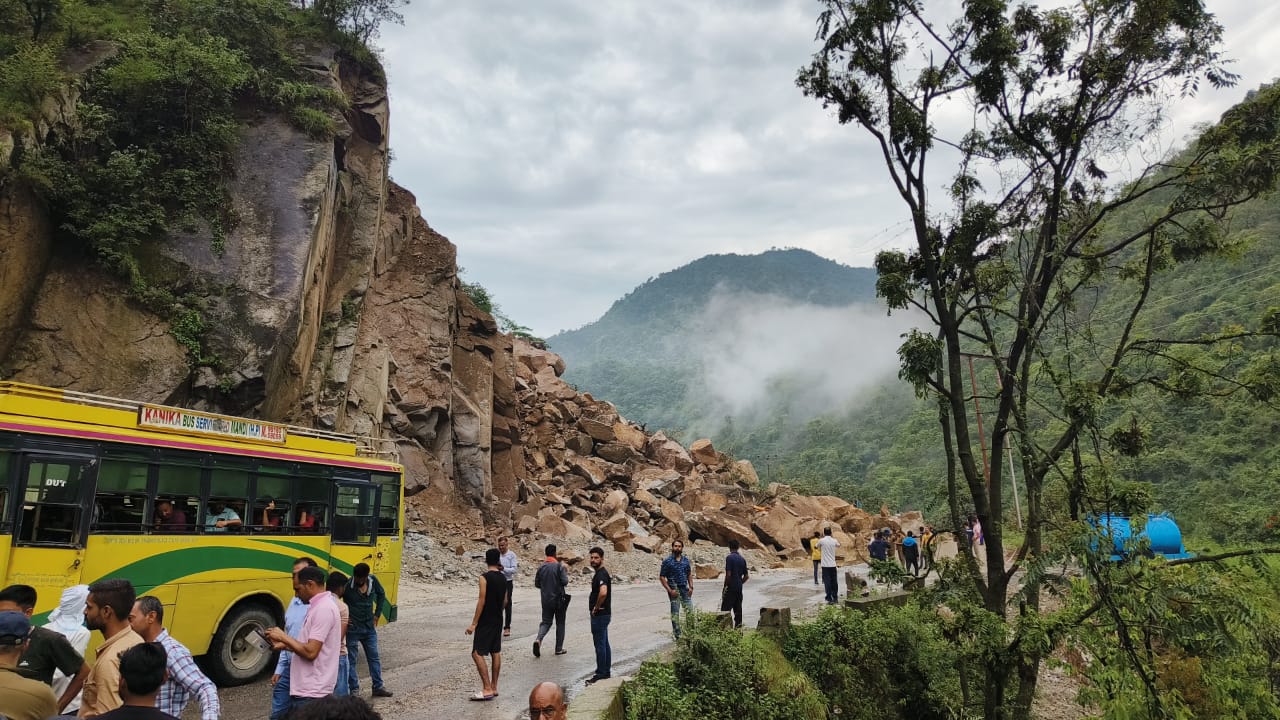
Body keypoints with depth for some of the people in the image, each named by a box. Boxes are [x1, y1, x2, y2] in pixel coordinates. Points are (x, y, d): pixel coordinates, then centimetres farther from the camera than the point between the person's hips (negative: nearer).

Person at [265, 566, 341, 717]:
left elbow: (310, 652, -22)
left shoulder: (323, 609, -18)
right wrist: (284, 645, 9)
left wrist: (283, 637, -11)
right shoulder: (319, 606, 15)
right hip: (304, 689, 10)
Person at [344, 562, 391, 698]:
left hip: (369, 627, 5)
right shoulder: (347, 585, -19)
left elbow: (381, 594, 11)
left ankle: (378, 687, 23)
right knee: (352, 660, 4)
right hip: (352, 629, -5)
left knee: (374, 657, 12)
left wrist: (377, 614, 7)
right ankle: (353, 691, 16)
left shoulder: (373, 580, -6)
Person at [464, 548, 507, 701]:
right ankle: (494, 687, 18)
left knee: (477, 653, -6)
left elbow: (481, 601, -18)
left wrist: (474, 623, -14)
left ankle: (487, 689, -11)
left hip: (485, 621, -8)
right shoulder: (503, 578, 6)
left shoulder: (485, 577, -15)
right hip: (498, 620, 8)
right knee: (496, 653, 13)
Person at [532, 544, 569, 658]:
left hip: (546, 600, 4)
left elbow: (536, 584, 5)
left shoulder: (541, 567, 1)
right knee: (560, 623, 11)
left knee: (546, 622, 12)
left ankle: (538, 639, -15)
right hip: (558, 599, -3)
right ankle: (559, 648, 14)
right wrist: (566, 573, 3)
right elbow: (565, 582, -17)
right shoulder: (559, 566, -12)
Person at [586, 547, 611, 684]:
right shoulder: (600, 573, 13)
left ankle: (601, 673, 4)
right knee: (604, 643, 15)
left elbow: (603, 593, -37)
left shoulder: (601, 574, -19)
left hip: (599, 615, -10)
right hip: (602, 614, 10)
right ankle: (607, 670, 22)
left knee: (599, 644, -3)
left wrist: (596, 607, -22)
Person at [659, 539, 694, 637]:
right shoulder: (667, 561, -7)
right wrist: (670, 590, -14)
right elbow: (661, 577, -7)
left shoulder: (685, 560, 8)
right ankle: (677, 634, 9)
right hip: (674, 590, -4)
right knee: (675, 613, 2)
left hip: (685, 588, 4)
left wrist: (691, 587, 3)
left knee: (690, 611, 4)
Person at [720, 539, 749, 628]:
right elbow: (746, 576, 12)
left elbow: (728, 574, -17)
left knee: (726, 610, -3)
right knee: (738, 610, 10)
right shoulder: (742, 559, 9)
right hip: (739, 589, 7)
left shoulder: (729, 557, -12)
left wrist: (725, 587, -10)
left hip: (730, 588, -7)